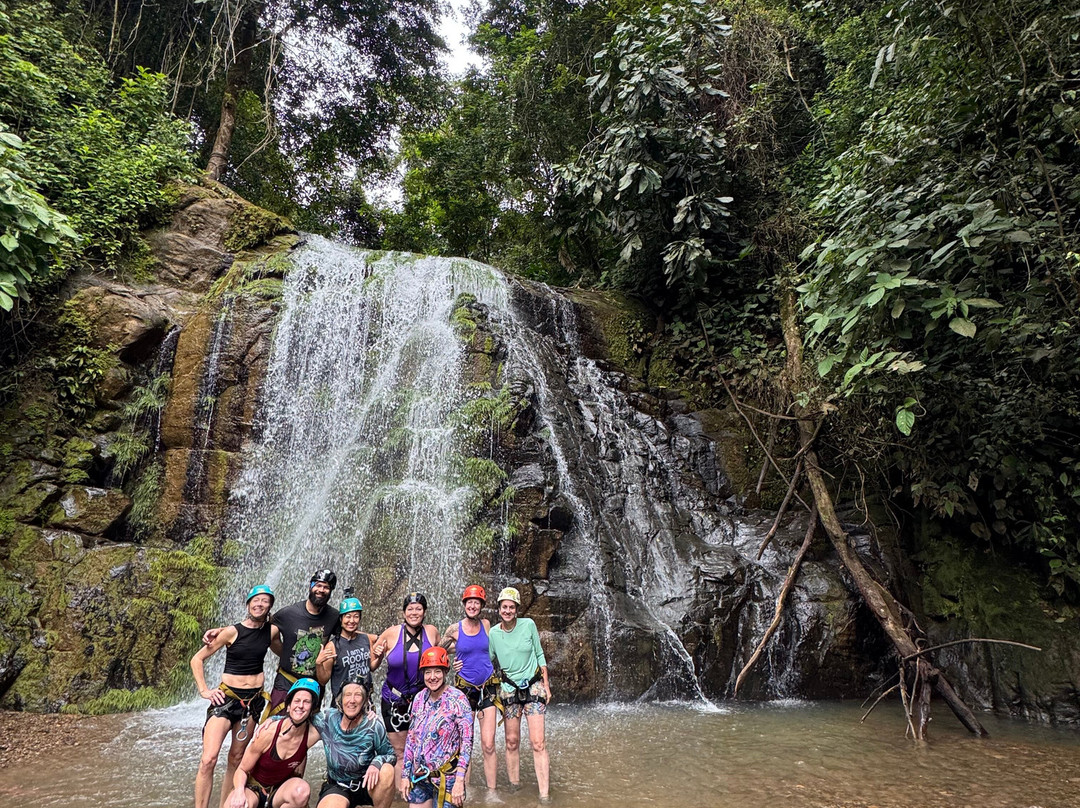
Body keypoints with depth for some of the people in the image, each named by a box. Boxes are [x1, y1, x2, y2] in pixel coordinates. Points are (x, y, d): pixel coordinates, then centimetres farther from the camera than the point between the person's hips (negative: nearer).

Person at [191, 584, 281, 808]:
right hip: (226, 697, -3)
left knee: (236, 759, 10)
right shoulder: (232, 632, -8)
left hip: (254, 699, 3)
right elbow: (197, 659, -2)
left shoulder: (272, 631, 0)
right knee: (208, 760, -14)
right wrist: (204, 691, -7)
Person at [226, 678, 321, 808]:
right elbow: (242, 770, -12)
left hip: (279, 791, 2)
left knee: (303, 789, -33)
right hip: (253, 788, -2)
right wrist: (239, 791, -32)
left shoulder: (313, 735, -18)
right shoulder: (268, 733, -21)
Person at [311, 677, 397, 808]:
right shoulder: (328, 720, -12)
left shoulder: (373, 726, -17)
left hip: (367, 784, 0)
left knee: (387, 770, -31)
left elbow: (391, 755, -9)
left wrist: (377, 763, -27)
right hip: (337, 787, 0)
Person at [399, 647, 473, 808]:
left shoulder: (457, 699, -14)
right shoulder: (420, 698, 1)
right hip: (418, 777, 5)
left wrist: (459, 781, -18)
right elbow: (411, 738, 9)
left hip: (446, 777, -5)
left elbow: (467, 741, -14)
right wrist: (405, 775, 8)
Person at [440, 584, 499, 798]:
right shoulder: (455, 629, -5)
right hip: (464, 689, -1)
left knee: (488, 745, -3)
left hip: (488, 688, 1)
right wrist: (451, 663, 2)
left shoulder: (486, 625, 0)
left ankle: (491, 792, 8)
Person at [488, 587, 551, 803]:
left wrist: (546, 685, 1)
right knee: (512, 742, 7)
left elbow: (539, 655, 1)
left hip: (533, 686, -1)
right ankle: (514, 785, 23)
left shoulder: (528, 625, -9)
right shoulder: (493, 633, -6)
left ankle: (544, 793, 1)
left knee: (538, 742, -5)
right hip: (509, 688, 1)